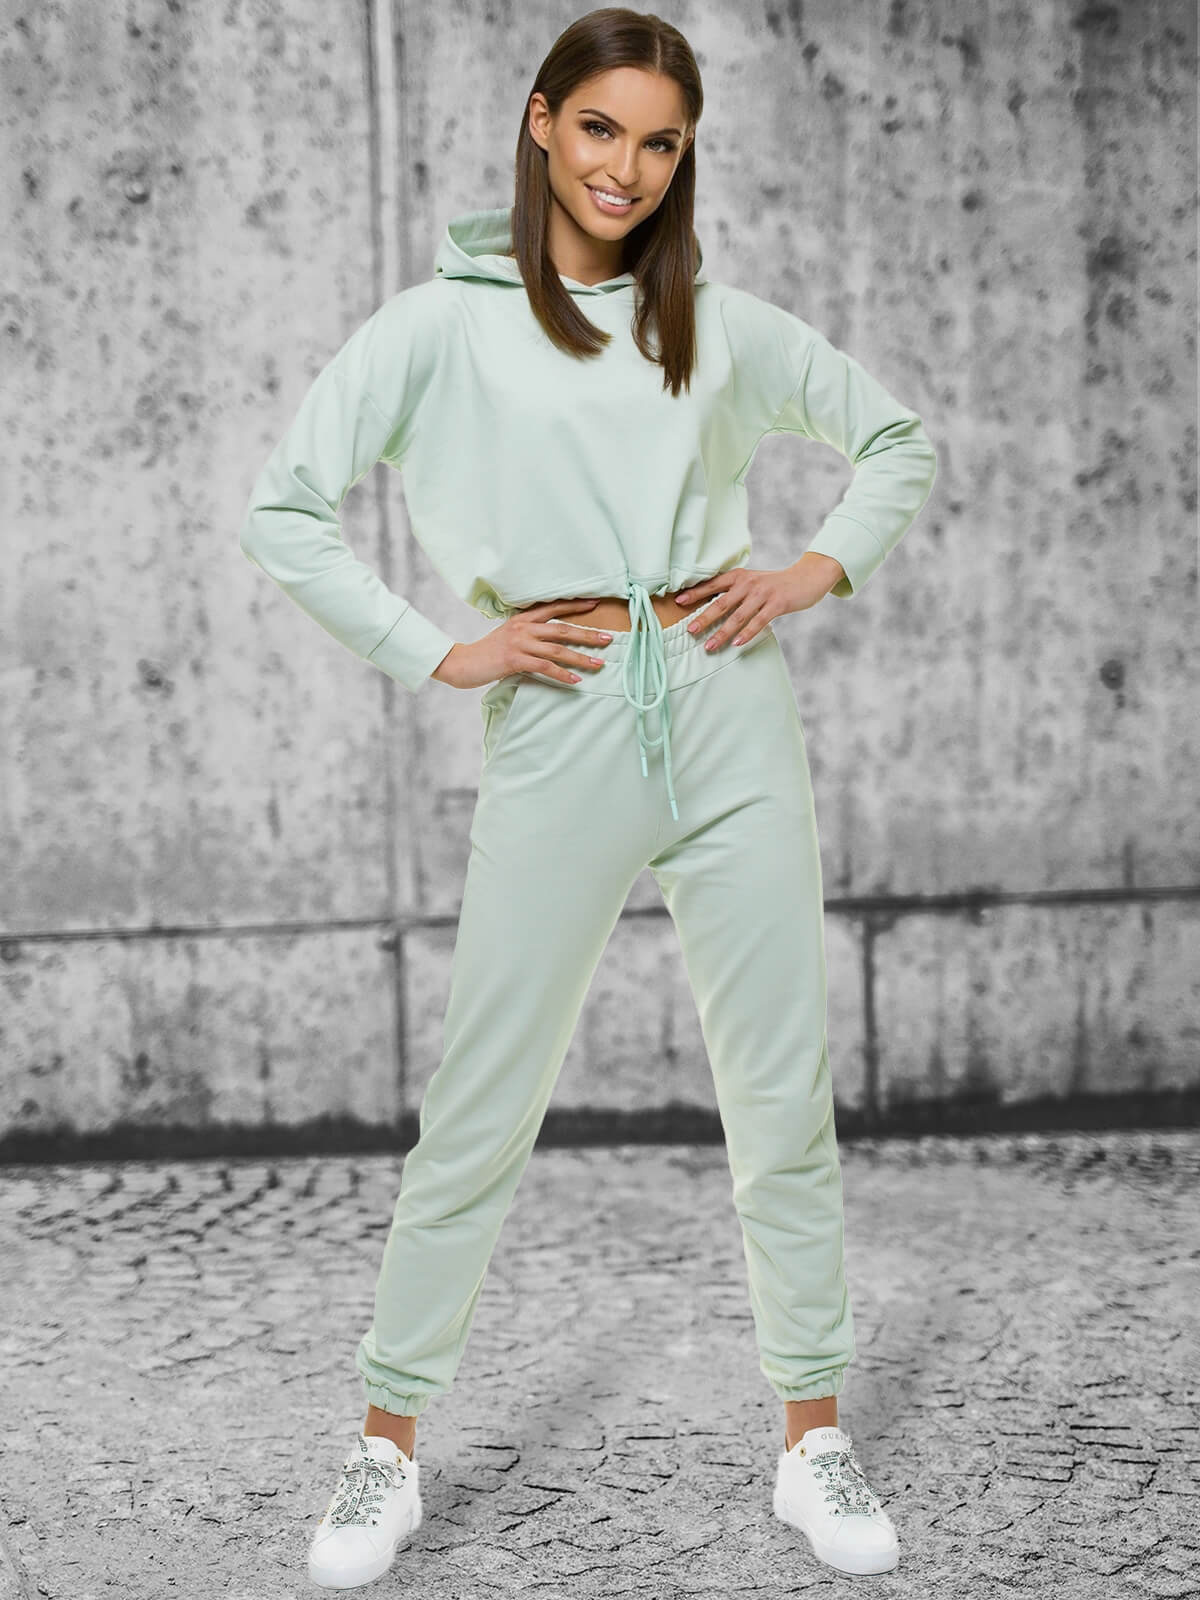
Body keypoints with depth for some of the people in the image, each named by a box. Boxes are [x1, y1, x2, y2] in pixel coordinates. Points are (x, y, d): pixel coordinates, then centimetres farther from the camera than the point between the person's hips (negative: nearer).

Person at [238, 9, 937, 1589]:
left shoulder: (718, 322, 11)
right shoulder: (445, 323, 4)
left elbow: (897, 437, 22)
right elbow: (285, 509, 1)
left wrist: (820, 570, 6)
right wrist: (435, 651, -5)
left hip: (728, 713, 3)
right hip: (560, 735, -2)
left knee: (785, 1096, 5)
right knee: (483, 1108, 2)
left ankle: (815, 1438, 18)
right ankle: (389, 1445, 17)